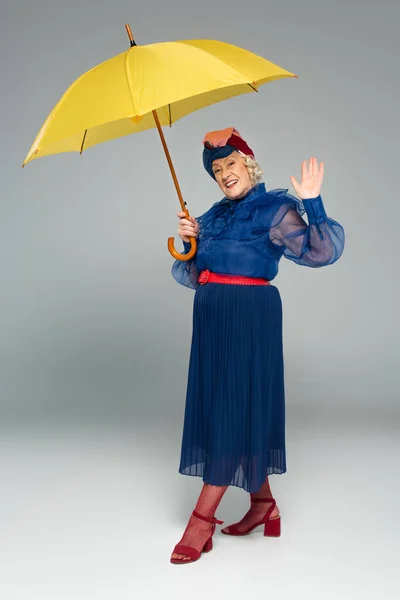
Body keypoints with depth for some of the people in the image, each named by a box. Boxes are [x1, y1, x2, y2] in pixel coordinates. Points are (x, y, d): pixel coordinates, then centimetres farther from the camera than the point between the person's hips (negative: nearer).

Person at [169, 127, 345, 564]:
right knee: (218, 408, 10)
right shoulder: (213, 216, 16)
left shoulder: (276, 209, -2)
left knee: (234, 408, -6)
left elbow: (321, 252, -15)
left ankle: (202, 520, -1)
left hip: (251, 315, -8)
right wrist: (187, 242, -2)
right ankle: (263, 503, 25)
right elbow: (190, 276, 13)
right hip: (212, 316, 8)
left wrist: (313, 203, -24)